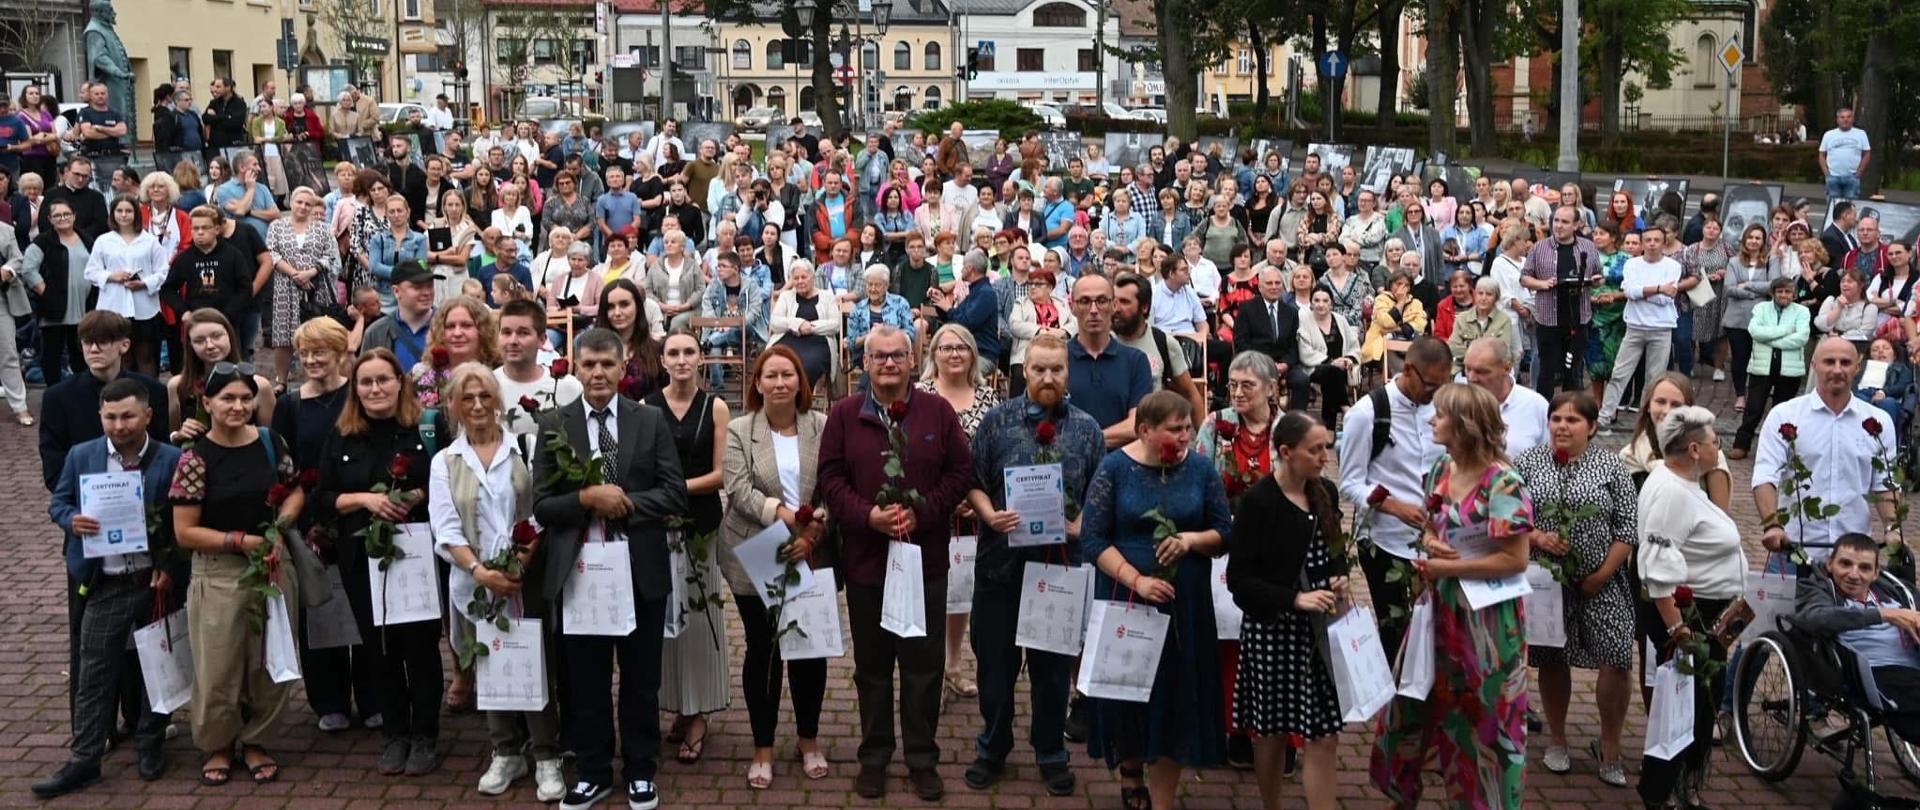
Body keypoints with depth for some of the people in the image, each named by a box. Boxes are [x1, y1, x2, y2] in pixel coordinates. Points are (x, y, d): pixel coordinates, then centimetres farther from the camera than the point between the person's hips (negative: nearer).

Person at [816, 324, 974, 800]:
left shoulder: (938, 412, 2)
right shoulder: (843, 415, 3)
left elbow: (960, 472, 1)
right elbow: (831, 479, -1)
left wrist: (921, 512, -12)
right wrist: (868, 515, -16)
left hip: (925, 558, 0)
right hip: (865, 558, 0)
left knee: (924, 663, 6)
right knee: (872, 665, 10)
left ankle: (923, 759, 18)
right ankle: (874, 757, 22)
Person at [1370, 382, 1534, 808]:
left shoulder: (1502, 482, -20)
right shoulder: (1441, 469, 3)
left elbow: (1516, 559, -22)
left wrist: (1447, 567, -19)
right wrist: (1429, 543, -8)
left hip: (1484, 617, -7)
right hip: (1439, 607, 7)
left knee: (1484, 714, 7)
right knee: (1419, 697, 16)